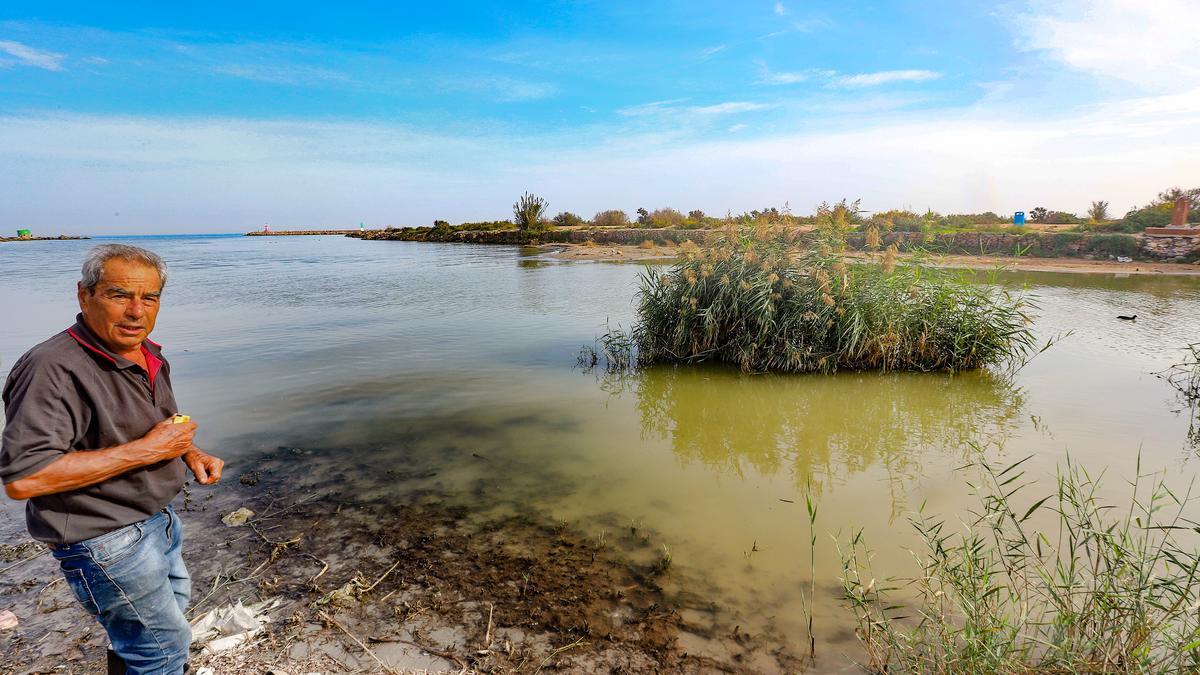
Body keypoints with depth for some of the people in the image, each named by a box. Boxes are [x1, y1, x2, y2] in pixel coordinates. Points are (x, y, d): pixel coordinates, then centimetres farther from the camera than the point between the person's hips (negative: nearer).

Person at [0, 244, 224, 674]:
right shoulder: (54, 369, -26)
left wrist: (191, 453, -1)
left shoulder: (150, 357, 2)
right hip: (105, 540, -9)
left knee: (173, 601, 31)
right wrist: (145, 450, -30)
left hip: (157, 519, 9)